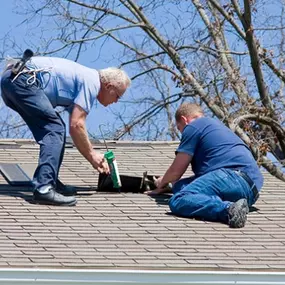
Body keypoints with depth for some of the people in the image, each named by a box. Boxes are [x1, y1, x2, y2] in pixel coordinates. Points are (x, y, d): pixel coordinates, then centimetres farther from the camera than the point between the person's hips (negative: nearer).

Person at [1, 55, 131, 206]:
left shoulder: (85, 78, 25)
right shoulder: (92, 82, -5)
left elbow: (75, 126, 32)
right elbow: (76, 125, -10)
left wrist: (94, 160, 32)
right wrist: (91, 153, 3)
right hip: (22, 80, -10)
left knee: (54, 130, 15)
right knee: (54, 130, -10)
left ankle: (49, 182, 15)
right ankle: (44, 188, -19)